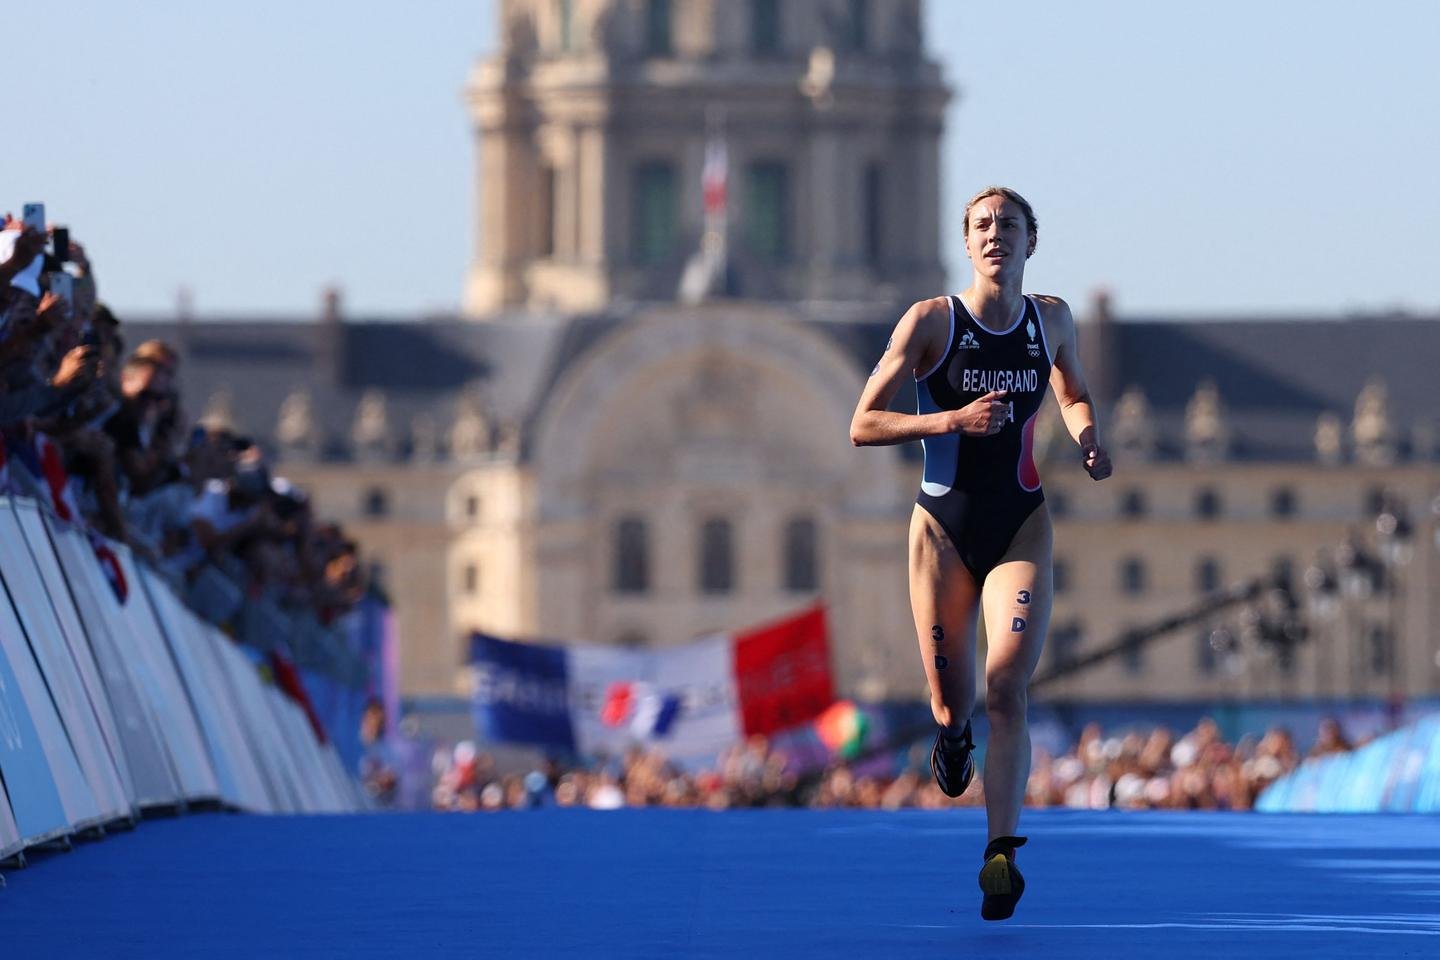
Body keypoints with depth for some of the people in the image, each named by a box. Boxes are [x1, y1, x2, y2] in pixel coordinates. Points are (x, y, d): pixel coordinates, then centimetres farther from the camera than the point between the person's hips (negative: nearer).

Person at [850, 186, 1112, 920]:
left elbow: (1074, 396, 24)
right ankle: (950, 733, 44)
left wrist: (1087, 440, 2)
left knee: (1007, 687, -17)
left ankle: (1001, 853, -23)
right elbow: (862, 426, -8)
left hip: (1021, 527, 1)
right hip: (944, 528, -1)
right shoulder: (931, 321, -7)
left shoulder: (1052, 319, 4)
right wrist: (951, 420, -21)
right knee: (952, 699, 4)